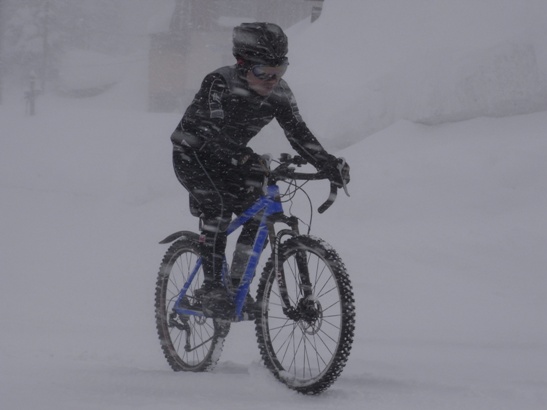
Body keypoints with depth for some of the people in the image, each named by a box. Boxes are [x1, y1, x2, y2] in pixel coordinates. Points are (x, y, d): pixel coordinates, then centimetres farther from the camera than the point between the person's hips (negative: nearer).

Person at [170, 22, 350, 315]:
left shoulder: (279, 94, -13)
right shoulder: (219, 83, -31)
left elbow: (298, 134, -14)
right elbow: (214, 129, -43)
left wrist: (330, 165, -27)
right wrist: (245, 159, -59)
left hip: (229, 158, 6)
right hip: (193, 154, -6)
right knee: (218, 208, -28)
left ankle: (237, 284, 3)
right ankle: (211, 286, -23)